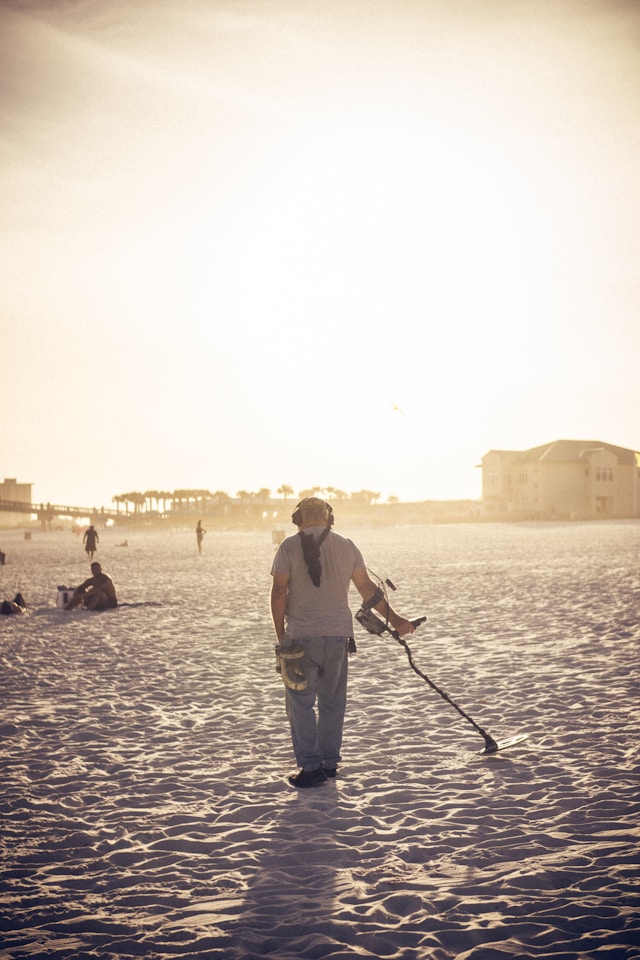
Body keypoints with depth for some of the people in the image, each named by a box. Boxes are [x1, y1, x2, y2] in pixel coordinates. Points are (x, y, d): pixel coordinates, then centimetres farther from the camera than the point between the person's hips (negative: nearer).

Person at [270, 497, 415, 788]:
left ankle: (311, 766, 0)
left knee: (300, 702, 3)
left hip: (301, 637, -4)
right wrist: (393, 617, 16)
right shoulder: (346, 546, 6)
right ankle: (329, 762, 21)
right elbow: (368, 589, 7)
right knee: (332, 702, 14)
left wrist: (281, 634, 0)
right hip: (338, 634, 4)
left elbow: (279, 592, -8)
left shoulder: (290, 546, -4)